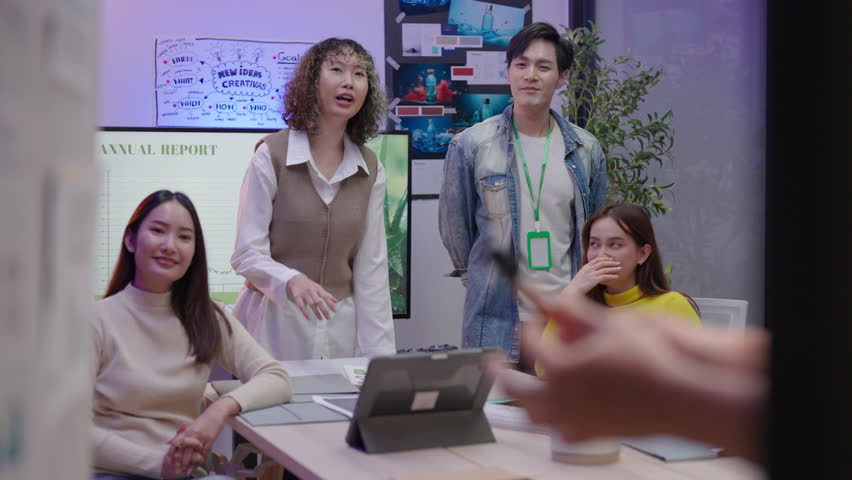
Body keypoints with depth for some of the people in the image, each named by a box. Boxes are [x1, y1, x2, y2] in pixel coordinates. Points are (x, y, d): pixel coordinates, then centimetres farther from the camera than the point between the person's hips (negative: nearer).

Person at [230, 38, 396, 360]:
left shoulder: (370, 170, 5)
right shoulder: (272, 155, -7)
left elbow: (372, 268, 4)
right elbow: (247, 255, -10)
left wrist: (380, 356, -2)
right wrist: (291, 281, -31)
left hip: (341, 326, 4)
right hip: (276, 321, -3)